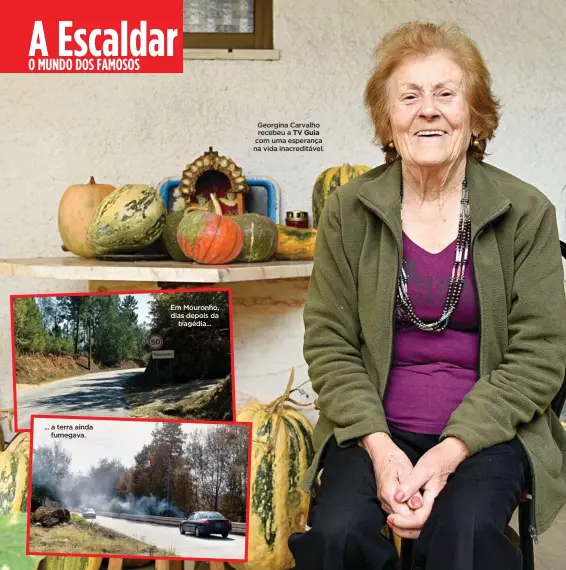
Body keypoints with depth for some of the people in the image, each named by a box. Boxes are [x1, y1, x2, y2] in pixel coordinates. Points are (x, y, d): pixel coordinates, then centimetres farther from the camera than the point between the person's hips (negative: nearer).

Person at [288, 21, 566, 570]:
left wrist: (451, 451, -15)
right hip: (373, 428, 2)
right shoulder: (348, 210, 0)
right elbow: (327, 342, 0)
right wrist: (378, 446, -14)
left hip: (487, 428, -1)